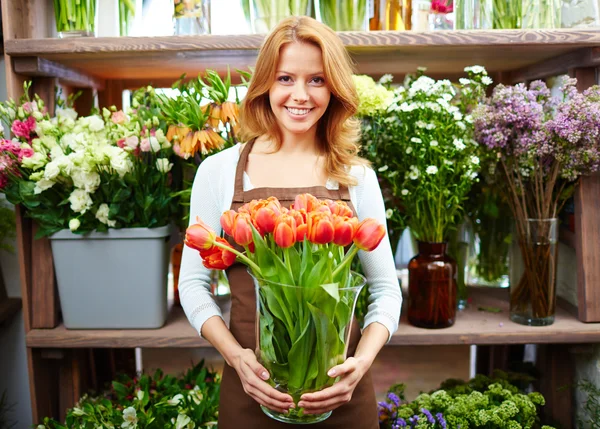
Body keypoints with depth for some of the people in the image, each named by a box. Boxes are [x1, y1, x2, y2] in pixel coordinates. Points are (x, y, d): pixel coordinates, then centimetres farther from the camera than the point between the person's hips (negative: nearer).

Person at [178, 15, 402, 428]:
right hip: (252, 385, 0)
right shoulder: (219, 170, -2)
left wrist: (363, 361, -14)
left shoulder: (357, 176, 0)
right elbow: (193, 282, 1)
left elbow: (386, 288, 2)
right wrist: (236, 356, -13)